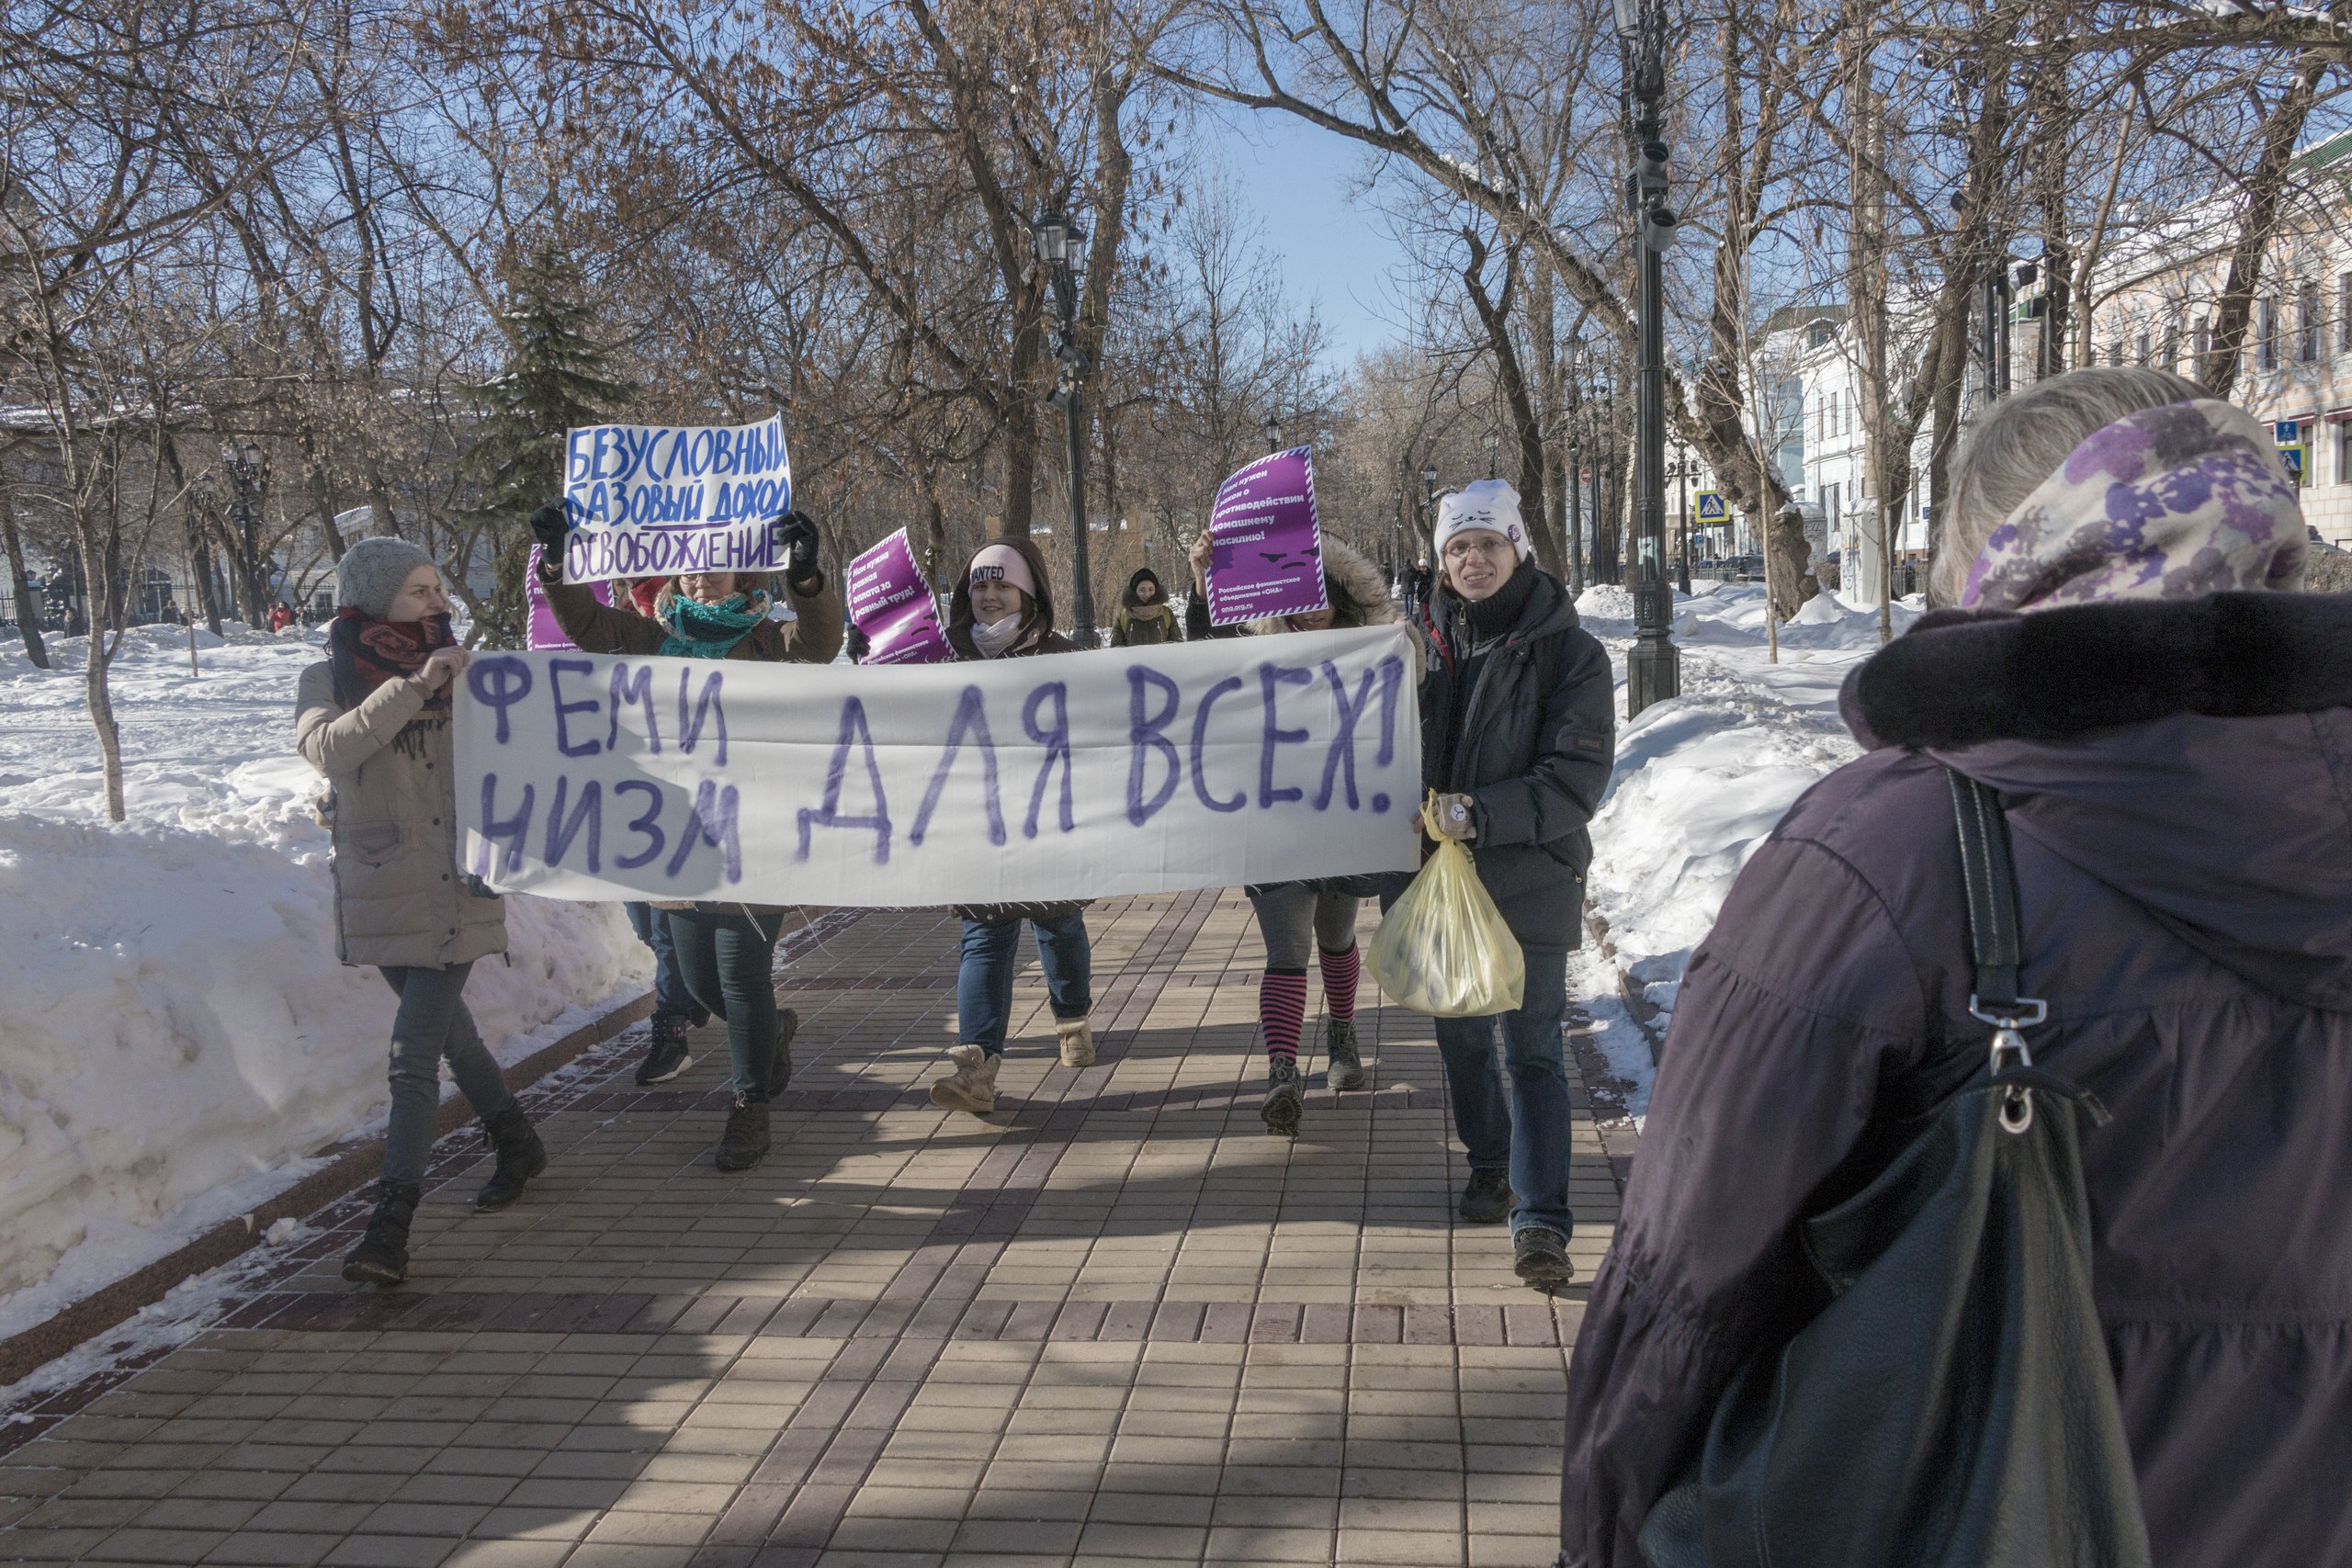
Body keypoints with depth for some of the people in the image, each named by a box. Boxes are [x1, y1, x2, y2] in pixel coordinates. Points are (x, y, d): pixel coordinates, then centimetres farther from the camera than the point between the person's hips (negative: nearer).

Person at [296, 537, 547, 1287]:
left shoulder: (457, 670, 4)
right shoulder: (329, 679, 0)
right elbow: (328, 748, -22)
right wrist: (415, 686, -26)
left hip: (455, 890, -1)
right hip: (379, 889, 2)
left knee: (415, 1050, -9)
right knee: (445, 1028, 18)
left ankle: (391, 1224, -9)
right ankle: (517, 1144, 39)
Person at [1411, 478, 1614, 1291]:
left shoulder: (1569, 652, -7)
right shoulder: (1432, 643, 6)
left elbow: (1577, 778, -13)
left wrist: (1483, 815, -24)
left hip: (1530, 877, -4)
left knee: (1533, 1048, -4)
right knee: (1461, 1034, 15)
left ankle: (1541, 1220, -2)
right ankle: (1490, 1163, 36)